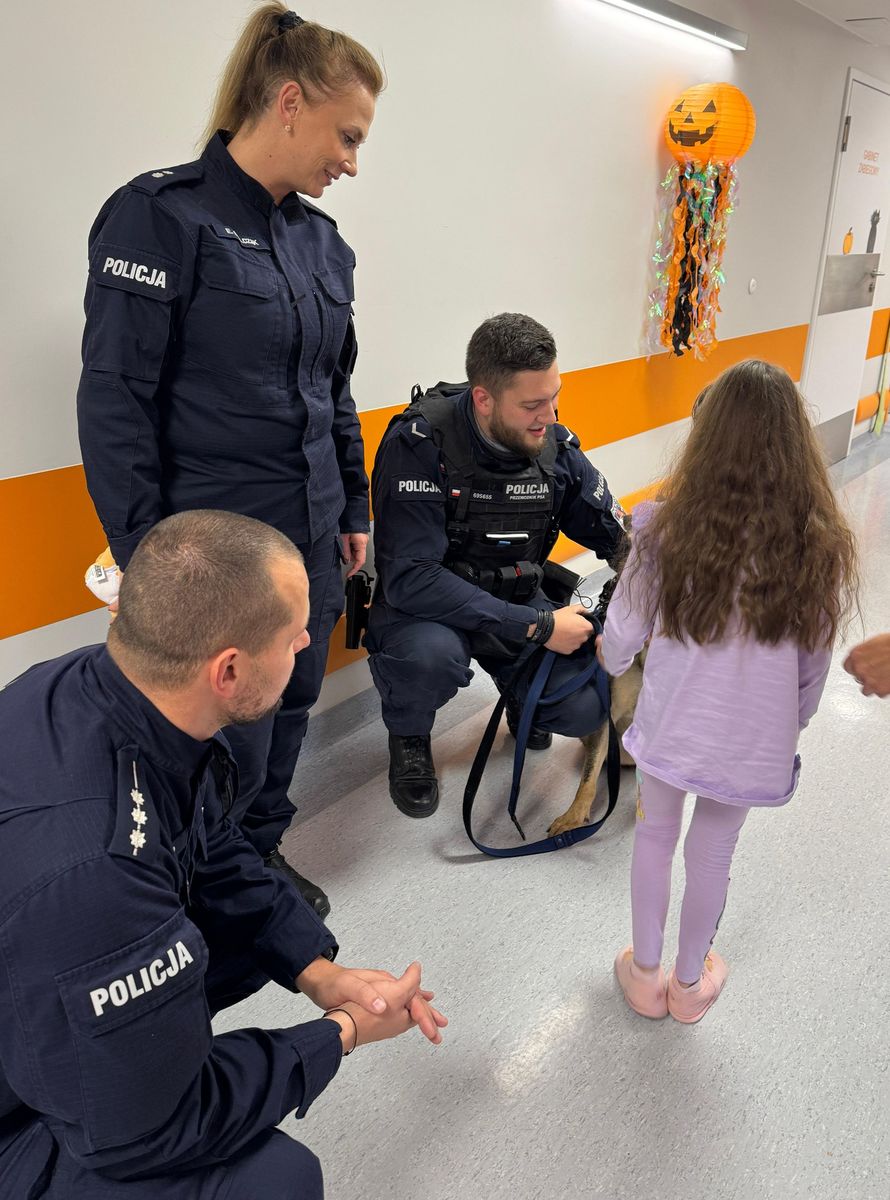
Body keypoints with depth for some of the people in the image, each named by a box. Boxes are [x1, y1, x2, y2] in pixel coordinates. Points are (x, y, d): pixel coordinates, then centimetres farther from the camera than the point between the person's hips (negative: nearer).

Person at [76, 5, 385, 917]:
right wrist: (143, 554, -13)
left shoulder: (321, 240, 10)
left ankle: (261, 859, 40)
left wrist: (353, 512, 18)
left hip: (311, 535, 7)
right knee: (231, 746, 3)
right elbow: (115, 399, -12)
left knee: (289, 713, 16)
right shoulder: (161, 216, -10)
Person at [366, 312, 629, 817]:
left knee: (586, 709, -17)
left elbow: (619, 536, 1)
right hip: (424, 609, -4)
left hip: (519, 603, 4)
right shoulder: (420, 444, -25)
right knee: (432, 656, -37)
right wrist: (537, 625, -30)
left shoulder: (556, 447, -8)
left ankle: (522, 697, 21)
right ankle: (409, 738, -1)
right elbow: (410, 580, -31)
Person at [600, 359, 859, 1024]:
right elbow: (815, 659, -2)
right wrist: (794, 725, 16)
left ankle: (646, 974, 40)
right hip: (756, 739, 1)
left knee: (655, 835, 23)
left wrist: (613, 659, 17)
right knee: (713, 855, 21)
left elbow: (623, 635, -7)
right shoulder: (820, 543, -13)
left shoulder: (668, 527, -17)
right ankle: (690, 984, 44)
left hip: (671, 723, -1)